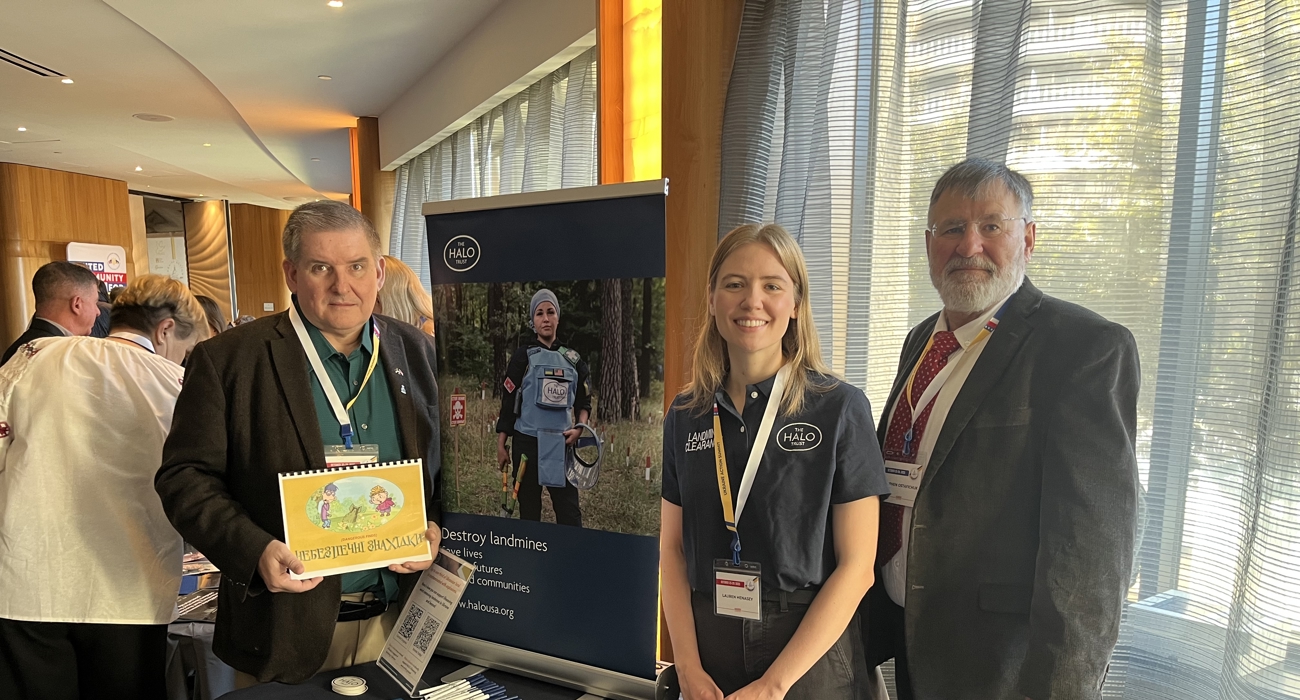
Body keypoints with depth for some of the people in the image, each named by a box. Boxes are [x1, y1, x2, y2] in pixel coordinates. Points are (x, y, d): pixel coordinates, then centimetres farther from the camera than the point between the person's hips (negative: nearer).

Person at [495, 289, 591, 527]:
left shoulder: (572, 359, 9)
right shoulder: (524, 355, 1)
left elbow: (584, 402, 15)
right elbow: (508, 399, 0)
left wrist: (579, 428, -4)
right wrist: (501, 444, -3)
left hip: (562, 444, 2)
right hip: (527, 443, -2)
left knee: (570, 512, -2)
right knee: (529, 509, 7)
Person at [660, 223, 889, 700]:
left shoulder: (840, 408, -10)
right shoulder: (685, 415, 0)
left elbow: (856, 567, -11)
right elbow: (672, 549, 3)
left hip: (809, 655, -3)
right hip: (708, 646, 3)